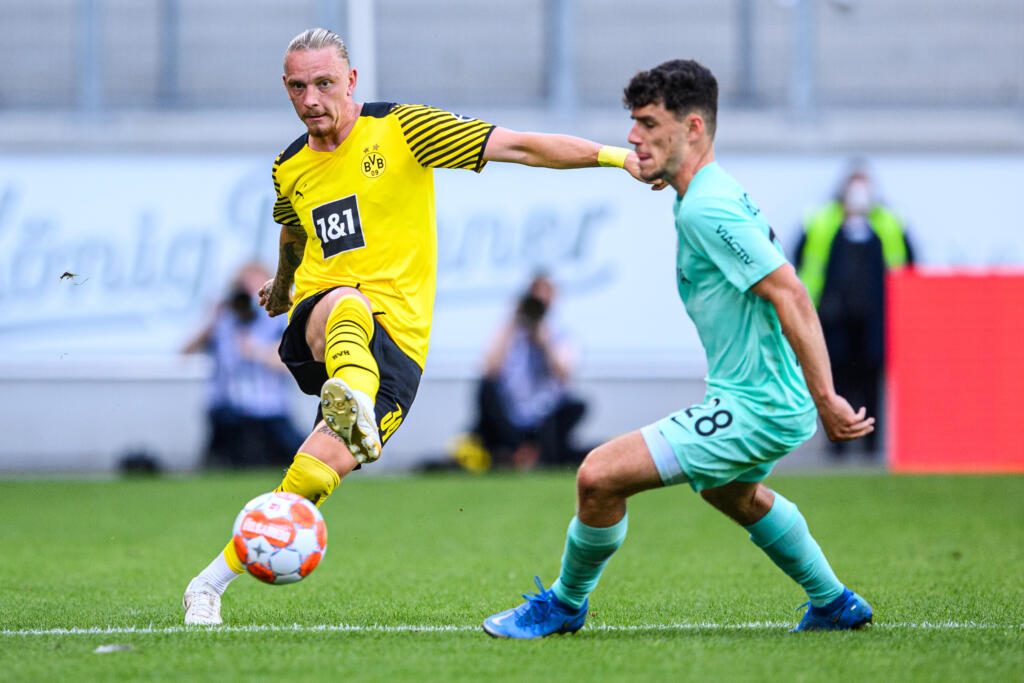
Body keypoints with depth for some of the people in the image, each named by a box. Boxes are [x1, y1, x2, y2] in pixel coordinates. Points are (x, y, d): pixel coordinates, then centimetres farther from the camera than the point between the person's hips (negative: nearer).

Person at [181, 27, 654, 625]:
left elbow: (518, 147, -4)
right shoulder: (290, 168, 14)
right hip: (318, 319, 3)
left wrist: (616, 156, -10)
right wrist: (283, 284, 57)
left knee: (324, 464, -21)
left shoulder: (402, 129, 0)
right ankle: (350, 396, -71)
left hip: (396, 335, -3)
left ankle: (213, 581, -10)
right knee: (345, 305, -37)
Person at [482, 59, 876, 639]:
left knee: (599, 476, -14)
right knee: (733, 493, 39)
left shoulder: (705, 210, -22)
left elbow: (791, 296, -27)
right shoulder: (722, 192, 9)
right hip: (765, 400, 11)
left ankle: (565, 605, 9)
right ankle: (835, 604, 51)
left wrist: (826, 400, -27)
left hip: (755, 411, -11)